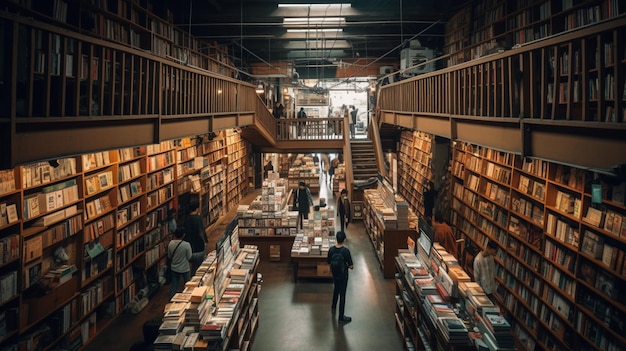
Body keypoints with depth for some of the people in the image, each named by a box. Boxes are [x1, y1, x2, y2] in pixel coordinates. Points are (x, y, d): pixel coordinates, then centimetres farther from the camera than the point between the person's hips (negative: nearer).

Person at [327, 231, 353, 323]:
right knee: (342, 295, 7)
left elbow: (329, 262, 2)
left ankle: (333, 307, 51)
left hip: (334, 274, 5)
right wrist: (347, 265, 0)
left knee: (336, 289, 31)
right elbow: (351, 266, -21)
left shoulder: (331, 250, -13)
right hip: (343, 275, -4)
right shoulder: (346, 251, -25)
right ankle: (341, 317, 15)